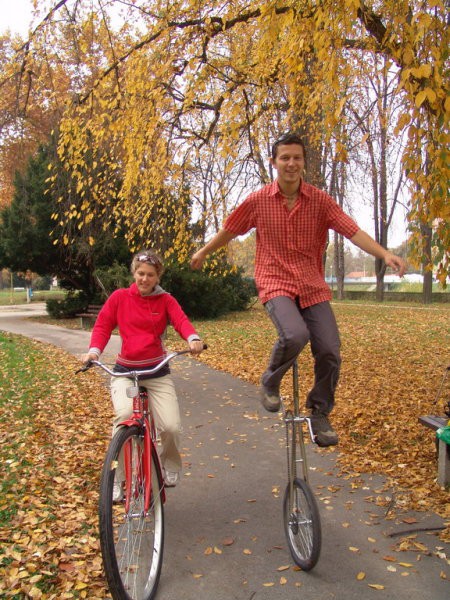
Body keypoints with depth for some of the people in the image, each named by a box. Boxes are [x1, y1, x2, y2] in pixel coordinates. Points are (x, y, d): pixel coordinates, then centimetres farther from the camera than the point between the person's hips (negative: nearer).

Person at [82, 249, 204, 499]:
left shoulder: (165, 300, 3)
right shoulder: (119, 297, 3)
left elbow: (181, 321, -13)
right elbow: (103, 326, 1)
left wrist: (193, 339, -34)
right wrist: (94, 351, -18)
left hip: (157, 372, 1)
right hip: (125, 371, 0)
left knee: (171, 426, -13)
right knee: (125, 413, -30)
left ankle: (170, 465, 23)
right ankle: (117, 477, -10)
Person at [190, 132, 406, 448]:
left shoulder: (320, 200, -1)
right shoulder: (258, 200, -1)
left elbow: (352, 230, -11)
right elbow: (229, 230, 13)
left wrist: (386, 254, -25)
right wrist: (204, 252, 25)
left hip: (313, 287, 2)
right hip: (275, 283, -2)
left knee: (330, 352, -7)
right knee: (295, 335, -30)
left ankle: (320, 414, 18)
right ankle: (271, 383, 2)